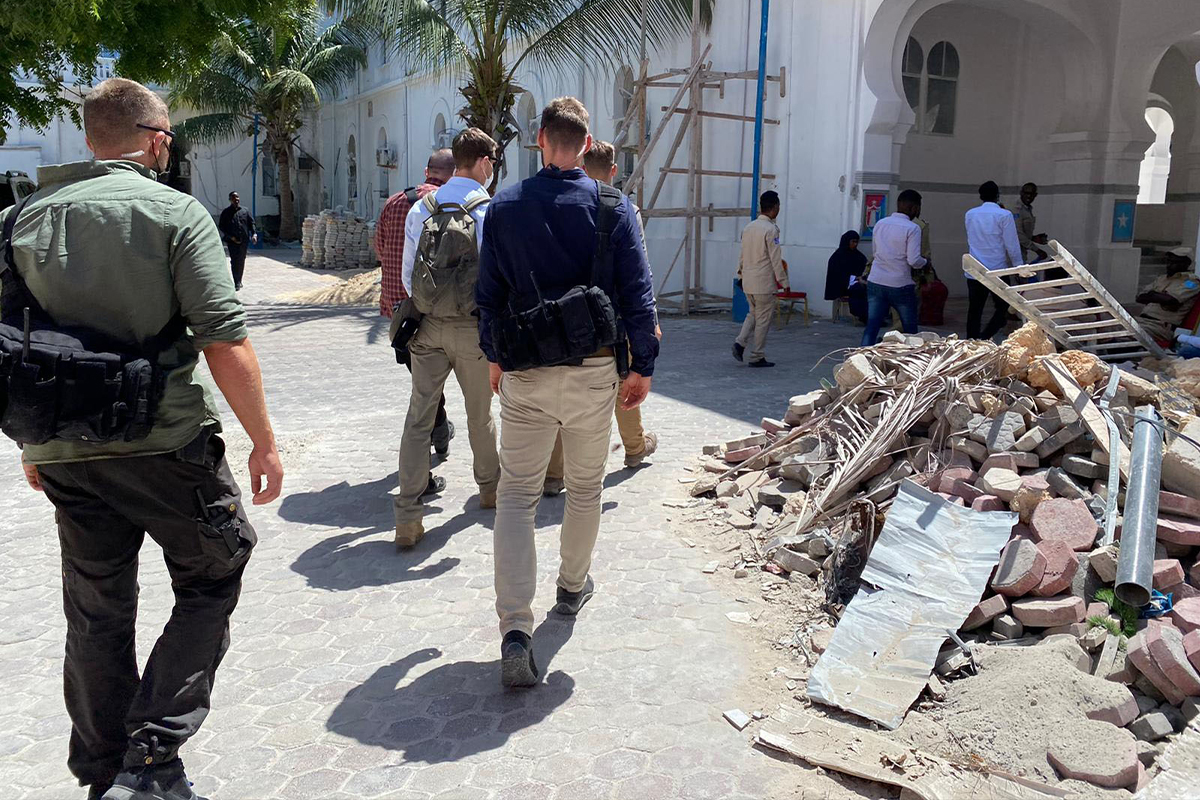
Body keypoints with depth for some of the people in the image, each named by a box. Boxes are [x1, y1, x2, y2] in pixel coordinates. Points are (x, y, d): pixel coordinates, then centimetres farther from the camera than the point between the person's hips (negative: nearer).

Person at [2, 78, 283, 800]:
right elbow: (224, 341, -14)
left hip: (64, 454, 5)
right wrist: (264, 440, -8)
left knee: (97, 617, 17)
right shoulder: (175, 212, -7)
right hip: (166, 443, -5)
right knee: (211, 583, 13)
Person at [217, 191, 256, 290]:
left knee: (241, 261, 10)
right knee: (235, 261, -11)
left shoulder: (245, 211, 12)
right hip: (232, 241, -3)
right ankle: (236, 282, -13)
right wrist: (230, 237, -10)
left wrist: (254, 234, -4)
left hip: (244, 241, 3)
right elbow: (221, 227, 2)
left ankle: (239, 281, 22)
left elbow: (251, 223, 13)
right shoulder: (226, 213, 3)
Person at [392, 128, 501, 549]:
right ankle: (490, 487, 37)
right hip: (474, 328, -2)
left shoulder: (420, 209, 3)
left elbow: (407, 274, 8)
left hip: (428, 327, 3)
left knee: (418, 418, 3)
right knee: (480, 415, 16)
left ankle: (407, 517, 1)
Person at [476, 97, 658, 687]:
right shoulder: (613, 206, -3)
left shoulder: (504, 206, 0)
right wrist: (642, 366, 5)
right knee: (585, 487, 19)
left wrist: (495, 355, 18)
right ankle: (573, 586, 38)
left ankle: (515, 629, -8)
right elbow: (637, 294, -4)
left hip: (525, 372, 0)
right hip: (594, 369, 0)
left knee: (516, 494, 3)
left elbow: (488, 293, 5)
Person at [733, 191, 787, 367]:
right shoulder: (771, 229, -14)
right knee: (763, 319, 3)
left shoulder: (748, 228, 9)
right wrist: (784, 282, -8)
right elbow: (776, 259, -14)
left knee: (753, 314, 21)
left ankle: (740, 342, 3)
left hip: (748, 281, 7)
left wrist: (741, 275, 24)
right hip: (764, 282, -7)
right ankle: (757, 357, 9)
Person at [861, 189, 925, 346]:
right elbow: (914, 260, -15)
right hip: (901, 286, -4)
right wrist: (924, 262, 5)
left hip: (875, 283, 4)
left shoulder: (879, 224, 7)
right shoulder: (912, 228, -10)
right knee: (910, 330, 12)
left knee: (871, 327, 3)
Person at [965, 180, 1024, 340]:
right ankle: (983, 339, -11)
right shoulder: (1004, 215, -8)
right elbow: (1012, 246, -8)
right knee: (1002, 310, 6)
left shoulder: (970, 214, 6)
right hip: (997, 271, -4)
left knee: (974, 312, 9)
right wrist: (1019, 266, 1)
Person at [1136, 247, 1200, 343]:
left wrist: (1151, 295, 5)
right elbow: (1140, 298, 15)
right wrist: (1160, 297, -2)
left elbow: (1169, 299, -13)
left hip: (1163, 326, -7)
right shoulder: (1161, 279, 24)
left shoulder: (1191, 281, 2)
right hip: (1142, 319, 7)